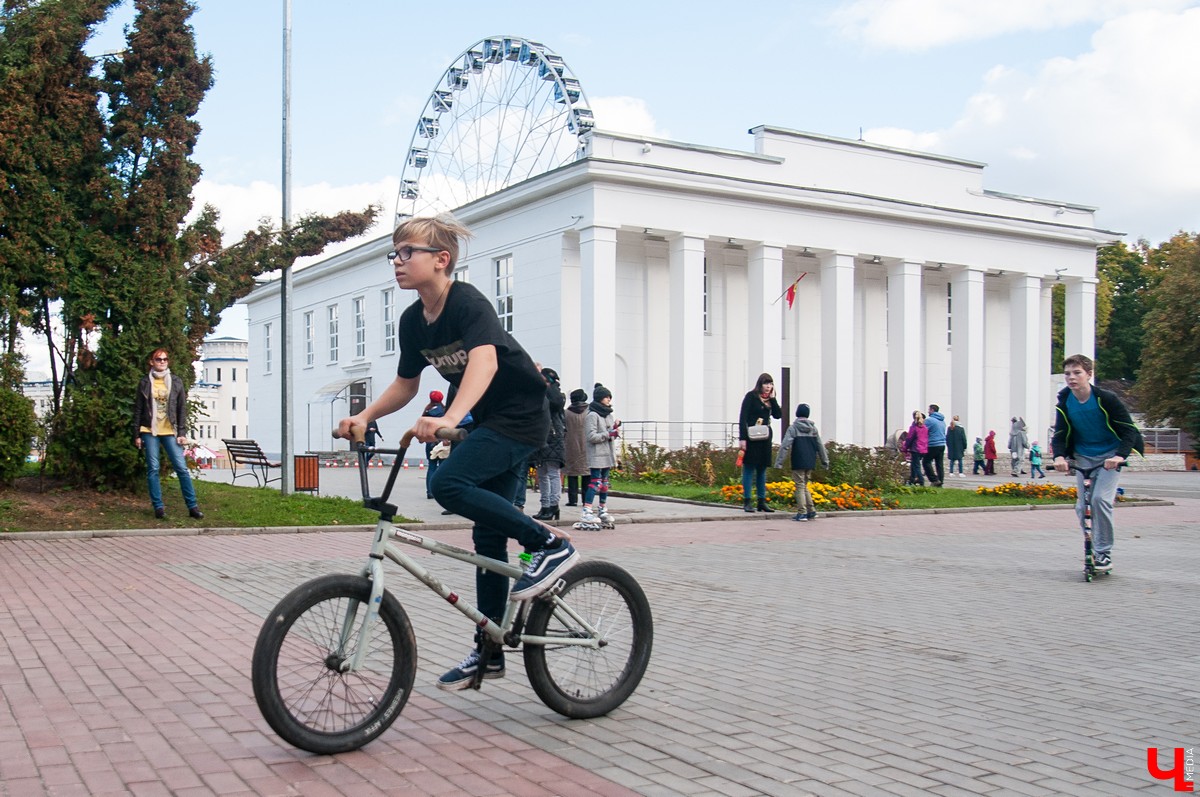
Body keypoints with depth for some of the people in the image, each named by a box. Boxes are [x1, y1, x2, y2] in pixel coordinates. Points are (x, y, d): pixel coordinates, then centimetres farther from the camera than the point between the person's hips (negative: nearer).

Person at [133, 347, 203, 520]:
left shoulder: (176, 382, 6)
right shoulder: (145, 383, 6)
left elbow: (182, 408, 5)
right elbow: (138, 409, 7)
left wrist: (181, 433, -2)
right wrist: (137, 434, 3)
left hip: (170, 431, 0)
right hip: (149, 431, 0)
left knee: (181, 467, -5)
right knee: (153, 469, 0)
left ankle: (193, 506, -2)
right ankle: (158, 507, 5)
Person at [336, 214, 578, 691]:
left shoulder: (467, 302, -20)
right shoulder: (414, 321, 3)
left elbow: (485, 361, -38)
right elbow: (405, 384, 14)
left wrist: (449, 418, -52)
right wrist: (364, 417, -2)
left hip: (520, 416, -9)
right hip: (489, 421, 9)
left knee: (448, 483, -27)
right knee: (488, 534, 10)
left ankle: (549, 544, -14)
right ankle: (488, 652, 19)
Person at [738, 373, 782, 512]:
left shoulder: (769, 399, 13)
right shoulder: (751, 396, -6)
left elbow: (778, 415, 3)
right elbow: (742, 418, -10)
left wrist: (772, 398, -2)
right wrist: (742, 438, -16)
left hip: (765, 438, 7)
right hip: (751, 437, -6)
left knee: (762, 469, 10)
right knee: (749, 469, -3)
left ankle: (762, 502, 16)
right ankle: (746, 502, 0)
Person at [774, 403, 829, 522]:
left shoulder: (793, 428, -6)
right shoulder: (813, 428, 10)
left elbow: (785, 445, -13)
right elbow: (820, 446, 16)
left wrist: (779, 461, -12)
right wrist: (825, 460, 25)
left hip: (798, 463, -5)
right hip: (810, 463, 5)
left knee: (800, 486, -1)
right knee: (805, 486, 16)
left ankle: (802, 513, -6)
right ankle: (811, 511, 13)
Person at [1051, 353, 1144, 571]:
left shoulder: (1106, 398, -17)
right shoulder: (1065, 402, -6)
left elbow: (1129, 429, -16)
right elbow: (1060, 434, -4)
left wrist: (1120, 455, -32)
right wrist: (1059, 456, -24)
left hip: (1109, 456, -4)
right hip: (1083, 457, 4)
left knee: (1100, 499, -20)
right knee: (1082, 506, 0)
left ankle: (1103, 552, -8)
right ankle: (1092, 546, 20)